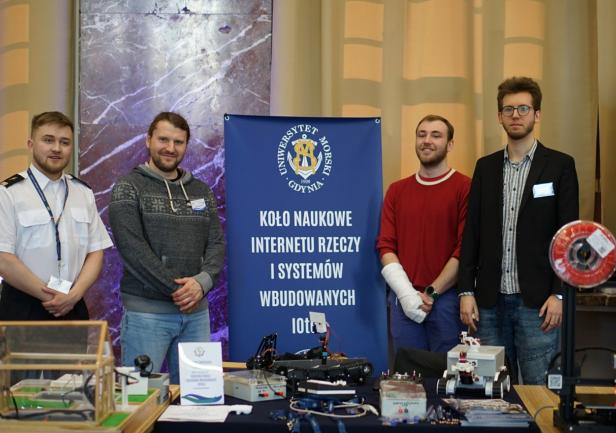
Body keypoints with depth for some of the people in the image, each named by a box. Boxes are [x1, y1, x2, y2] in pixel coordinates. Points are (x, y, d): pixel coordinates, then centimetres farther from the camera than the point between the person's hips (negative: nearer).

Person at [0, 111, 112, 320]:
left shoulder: (84, 192, 8)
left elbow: (95, 252, 5)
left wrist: (73, 295, -8)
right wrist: (47, 295, -12)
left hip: (74, 307, 4)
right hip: (23, 310, -4)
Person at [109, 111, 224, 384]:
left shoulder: (201, 191, 14)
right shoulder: (129, 188, -2)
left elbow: (217, 244, 8)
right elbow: (132, 247, -12)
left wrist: (203, 281, -12)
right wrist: (177, 289, -15)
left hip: (196, 311, 5)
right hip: (147, 311, -5)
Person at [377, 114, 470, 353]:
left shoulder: (465, 187, -3)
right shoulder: (397, 190, 11)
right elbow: (385, 245, 5)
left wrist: (432, 293, -10)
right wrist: (406, 293, -7)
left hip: (447, 298, -3)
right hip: (402, 300, 4)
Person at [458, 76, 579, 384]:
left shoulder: (559, 165, 1)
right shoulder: (485, 167, 11)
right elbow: (472, 232, 9)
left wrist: (559, 294, -10)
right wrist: (466, 291, 2)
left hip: (537, 300, -3)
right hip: (489, 300, 3)